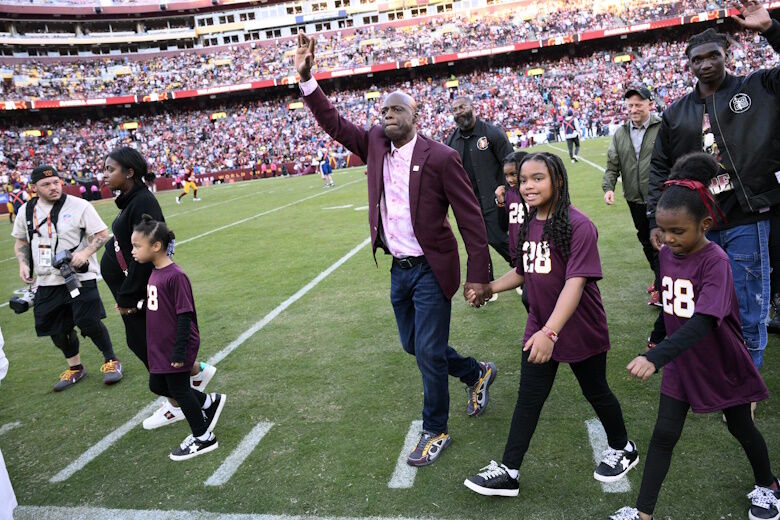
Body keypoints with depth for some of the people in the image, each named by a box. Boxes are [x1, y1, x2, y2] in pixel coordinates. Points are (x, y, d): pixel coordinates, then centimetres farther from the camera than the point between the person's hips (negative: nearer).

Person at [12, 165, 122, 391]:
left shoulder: (79, 206, -9)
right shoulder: (26, 211, 6)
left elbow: (102, 233, -6)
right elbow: (21, 240, 21)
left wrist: (85, 253, -20)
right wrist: (23, 263, 5)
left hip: (80, 278, -5)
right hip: (46, 283, 5)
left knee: (90, 323, -9)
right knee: (57, 329, 11)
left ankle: (110, 361, 15)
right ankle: (75, 368, 33)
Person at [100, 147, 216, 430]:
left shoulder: (143, 203, -21)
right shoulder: (131, 200, 9)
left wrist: (127, 297, -19)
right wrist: (125, 295, 17)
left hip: (141, 291, -10)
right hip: (132, 289, 10)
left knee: (148, 345, 4)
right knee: (139, 342, 18)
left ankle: (176, 405, 21)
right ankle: (197, 372, 31)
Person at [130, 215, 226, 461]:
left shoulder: (175, 276, -23)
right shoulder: (154, 273, 4)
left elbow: (185, 315, -22)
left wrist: (179, 352, -20)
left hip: (175, 349, -9)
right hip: (159, 347, 9)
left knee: (178, 389, 4)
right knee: (157, 385, 18)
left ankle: (203, 438, 23)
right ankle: (209, 402, 33)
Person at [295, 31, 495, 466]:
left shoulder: (440, 157, -14)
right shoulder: (375, 144, 3)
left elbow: (471, 217, -14)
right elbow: (334, 123, 7)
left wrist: (478, 275, -16)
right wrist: (306, 78, -5)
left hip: (430, 271, -7)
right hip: (399, 270, 7)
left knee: (429, 353, 1)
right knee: (414, 345, 19)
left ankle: (436, 433, 22)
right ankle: (477, 374, 43)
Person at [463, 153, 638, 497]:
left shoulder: (578, 225, -22)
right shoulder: (528, 225, 1)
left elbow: (576, 282, -30)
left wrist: (550, 331, -38)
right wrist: (489, 288, 6)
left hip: (580, 331, -5)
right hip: (539, 330, 6)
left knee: (595, 392, 16)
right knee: (528, 399, 9)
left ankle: (622, 449, 44)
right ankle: (508, 472, 19)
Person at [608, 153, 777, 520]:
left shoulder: (715, 261, -27)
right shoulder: (666, 253, -7)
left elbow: (703, 322, -39)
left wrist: (656, 357, -48)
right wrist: (659, 339, 13)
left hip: (722, 364, -4)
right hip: (681, 364, 5)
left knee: (741, 427, 19)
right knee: (664, 435, 4)